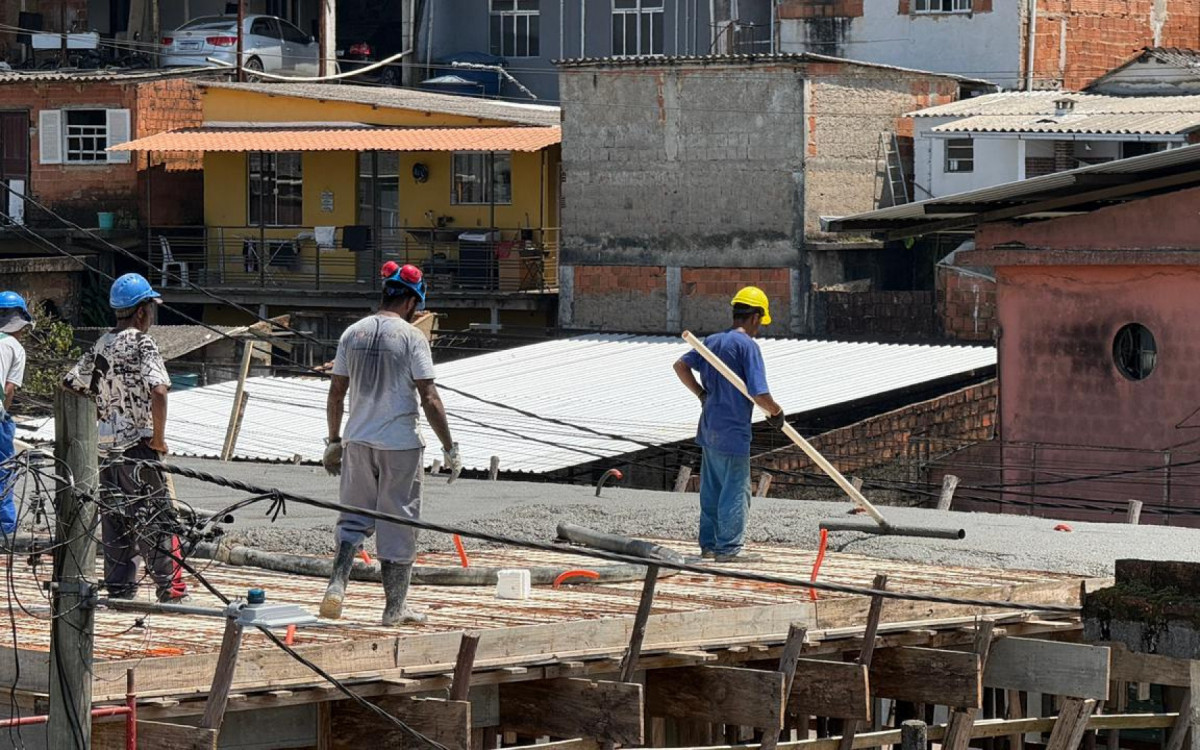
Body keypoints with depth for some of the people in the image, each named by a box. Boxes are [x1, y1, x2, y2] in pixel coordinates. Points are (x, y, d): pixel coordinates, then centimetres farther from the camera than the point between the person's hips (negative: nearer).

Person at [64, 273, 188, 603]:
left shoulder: (101, 346, 10)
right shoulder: (143, 344, -12)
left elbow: (70, 384, 13)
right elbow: (158, 391, -26)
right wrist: (159, 437, -15)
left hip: (106, 443, 7)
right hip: (137, 445, -7)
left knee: (114, 519, 11)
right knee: (157, 519, -1)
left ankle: (119, 590, 12)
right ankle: (171, 590, 0)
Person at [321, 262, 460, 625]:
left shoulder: (353, 334, 5)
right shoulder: (411, 337, -9)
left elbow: (336, 393, 8)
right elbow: (429, 400, -12)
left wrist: (334, 441, 18)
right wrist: (450, 448, -5)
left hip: (357, 442, 4)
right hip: (400, 445, -4)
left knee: (354, 517, 14)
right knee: (398, 524, 5)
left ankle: (337, 583, -6)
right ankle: (395, 607, 12)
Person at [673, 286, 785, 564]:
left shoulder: (713, 341, 9)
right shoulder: (747, 345, -15)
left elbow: (681, 366, 15)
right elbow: (760, 395, -20)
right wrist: (776, 411, -2)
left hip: (709, 428, 8)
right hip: (733, 431, -8)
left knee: (712, 489, 15)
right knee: (736, 490, 0)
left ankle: (709, 544, 21)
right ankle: (728, 548, 4)